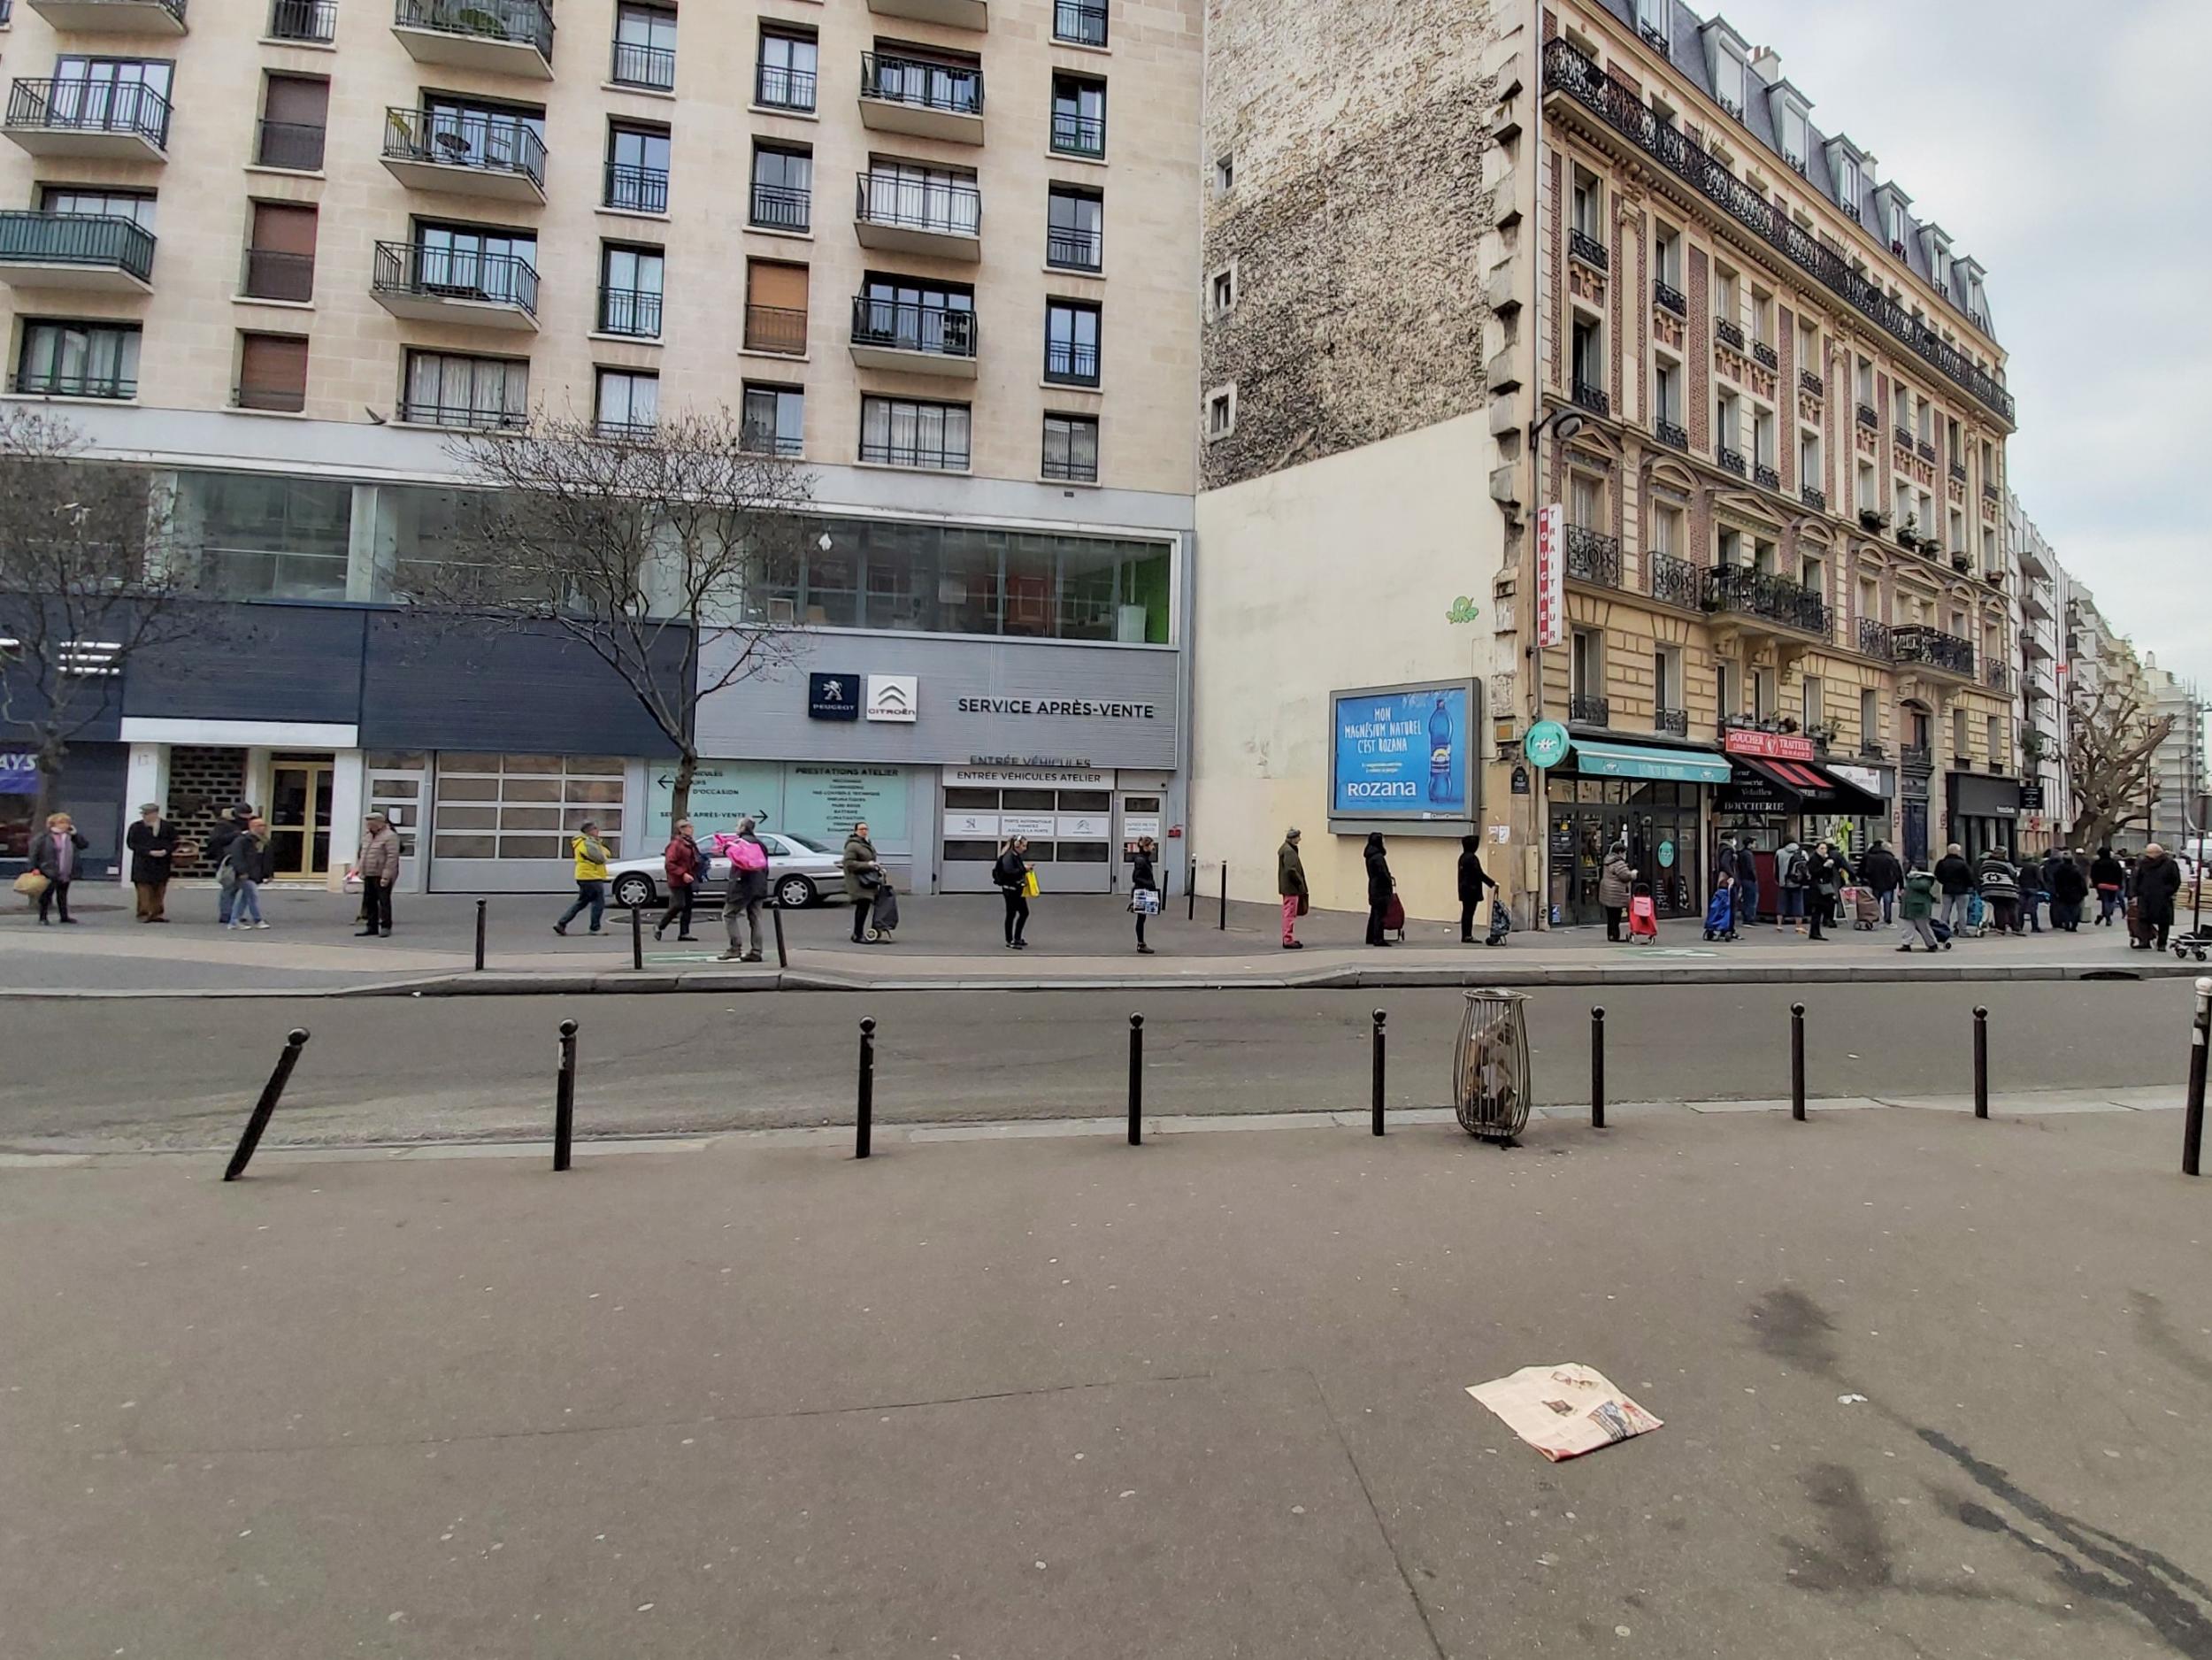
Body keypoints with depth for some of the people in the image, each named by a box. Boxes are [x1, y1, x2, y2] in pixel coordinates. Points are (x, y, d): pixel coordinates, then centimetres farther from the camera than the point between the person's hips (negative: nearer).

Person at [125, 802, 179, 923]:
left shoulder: (168, 827, 5)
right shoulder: (136, 827, 2)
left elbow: (174, 842, 7)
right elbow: (131, 843, -3)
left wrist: (165, 851, -14)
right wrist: (149, 852, -15)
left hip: (162, 864, 1)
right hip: (143, 864, -1)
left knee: (159, 890, 5)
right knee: (144, 890, -4)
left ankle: (157, 913, 10)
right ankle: (144, 913, -1)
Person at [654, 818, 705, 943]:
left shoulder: (690, 844, 13)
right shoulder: (675, 844, -14)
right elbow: (669, 864, -20)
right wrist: (683, 874, -25)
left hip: (687, 881, 9)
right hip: (677, 882, -9)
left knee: (688, 906, 7)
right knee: (678, 906, -10)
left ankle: (684, 932, 11)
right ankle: (659, 927, 9)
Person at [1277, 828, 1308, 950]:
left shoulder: (1285, 849, 15)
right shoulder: (1289, 851, -18)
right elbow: (1291, 870, -25)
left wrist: (1299, 882, 16)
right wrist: (1300, 882, -13)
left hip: (1287, 887, 11)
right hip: (1291, 888, -11)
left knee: (1288, 913, 16)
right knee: (1290, 914, -6)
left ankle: (1287, 938, 23)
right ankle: (1288, 940, -2)